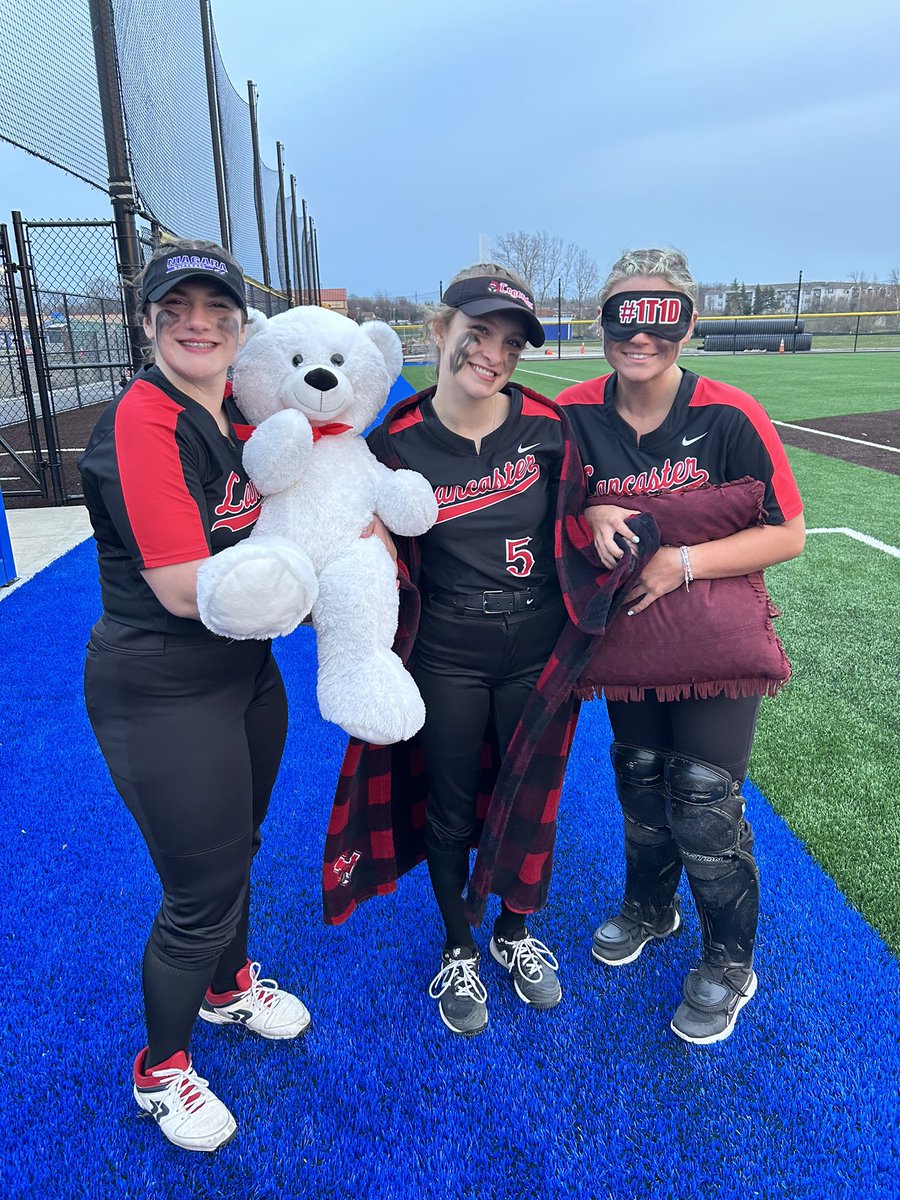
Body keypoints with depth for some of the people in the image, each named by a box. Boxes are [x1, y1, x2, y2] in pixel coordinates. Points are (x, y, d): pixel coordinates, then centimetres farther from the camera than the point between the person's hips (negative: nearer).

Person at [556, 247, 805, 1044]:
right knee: (640, 786, 20)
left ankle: (729, 964, 30)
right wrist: (593, 516, -19)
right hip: (625, 634, 4)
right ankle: (650, 908, 49)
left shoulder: (731, 416, -17)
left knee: (704, 806, 1)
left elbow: (787, 532, -14)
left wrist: (685, 562, -26)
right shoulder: (575, 414, -9)